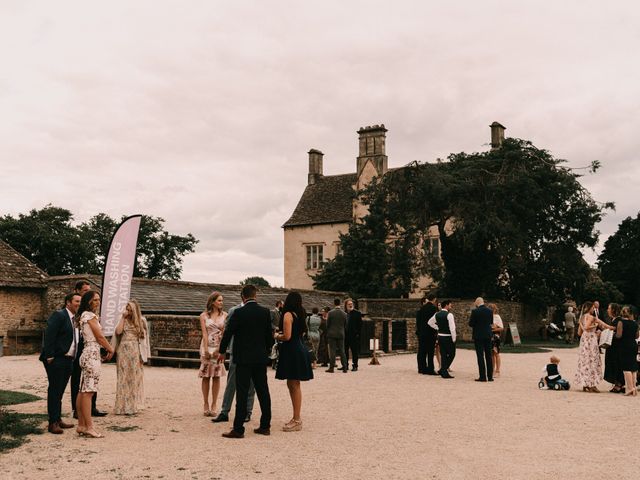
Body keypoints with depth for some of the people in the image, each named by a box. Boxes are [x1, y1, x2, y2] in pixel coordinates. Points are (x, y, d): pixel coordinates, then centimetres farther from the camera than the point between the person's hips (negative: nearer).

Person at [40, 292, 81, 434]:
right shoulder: (58, 315, -10)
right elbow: (49, 335, -17)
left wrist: (73, 357, 12)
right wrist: (49, 356, -21)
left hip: (68, 360, 8)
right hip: (56, 359, -8)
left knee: (60, 391, 14)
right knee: (54, 390, -4)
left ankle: (58, 419, 21)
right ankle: (53, 423, -1)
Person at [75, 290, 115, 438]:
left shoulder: (84, 315, 18)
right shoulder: (90, 316, -10)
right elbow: (100, 337, -9)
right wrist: (111, 349, 4)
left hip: (87, 354, 10)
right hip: (92, 355, -10)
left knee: (83, 391, 9)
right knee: (88, 392, -9)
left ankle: (81, 425, 12)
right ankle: (89, 427, -9)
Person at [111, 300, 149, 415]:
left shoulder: (142, 321, 5)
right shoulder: (123, 320, 7)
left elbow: (143, 338, 5)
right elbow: (118, 331, -10)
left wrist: (142, 355, 0)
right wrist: (123, 317, -6)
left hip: (135, 352, 0)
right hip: (123, 351, 0)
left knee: (134, 378, 3)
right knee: (123, 378, 0)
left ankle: (132, 406, 10)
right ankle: (122, 406, 3)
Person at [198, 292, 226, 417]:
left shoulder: (224, 315, 6)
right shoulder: (204, 316, 3)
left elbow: (225, 333, 0)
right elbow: (204, 333, -3)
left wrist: (219, 349, -10)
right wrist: (206, 350, -12)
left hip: (219, 348, 1)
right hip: (207, 347, -1)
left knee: (216, 377, 0)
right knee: (206, 377, 1)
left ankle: (214, 405, 4)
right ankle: (205, 405, 7)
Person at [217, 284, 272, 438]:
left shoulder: (239, 313, -11)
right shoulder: (265, 312, 1)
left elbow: (228, 332, -5)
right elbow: (269, 334, 7)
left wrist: (222, 352, 9)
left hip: (243, 358, -4)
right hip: (261, 358, 4)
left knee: (242, 394, -2)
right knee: (263, 392, 11)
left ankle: (238, 429, -1)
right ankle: (265, 426, 17)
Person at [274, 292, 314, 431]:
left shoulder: (288, 315, -13)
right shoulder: (300, 315, 12)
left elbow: (287, 336, -19)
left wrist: (276, 336, 1)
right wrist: (281, 334, 22)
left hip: (292, 351, -9)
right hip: (299, 349, 9)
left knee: (294, 385, -4)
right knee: (292, 385, 15)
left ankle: (297, 421, 0)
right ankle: (296, 418, 20)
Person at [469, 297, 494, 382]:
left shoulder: (475, 311, -13)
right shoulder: (490, 311, 2)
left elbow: (470, 324, -10)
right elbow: (491, 322, 12)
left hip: (478, 335, -5)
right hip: (488, 335, 5)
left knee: (480, 356, -1)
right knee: (488, 356, 11)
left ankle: (482, 376, -2)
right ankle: (490, 376, 13)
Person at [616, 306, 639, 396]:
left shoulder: (621, 322, -11)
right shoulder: (635, 323, 5)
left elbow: (619, 335, -16)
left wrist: (615, 334, 5)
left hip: (624, 346, -5)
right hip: (634, 346, 5)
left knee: (626, 368, -2)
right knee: (633, 367, 11)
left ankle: (630, 388, -7)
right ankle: (634, 387, 15)